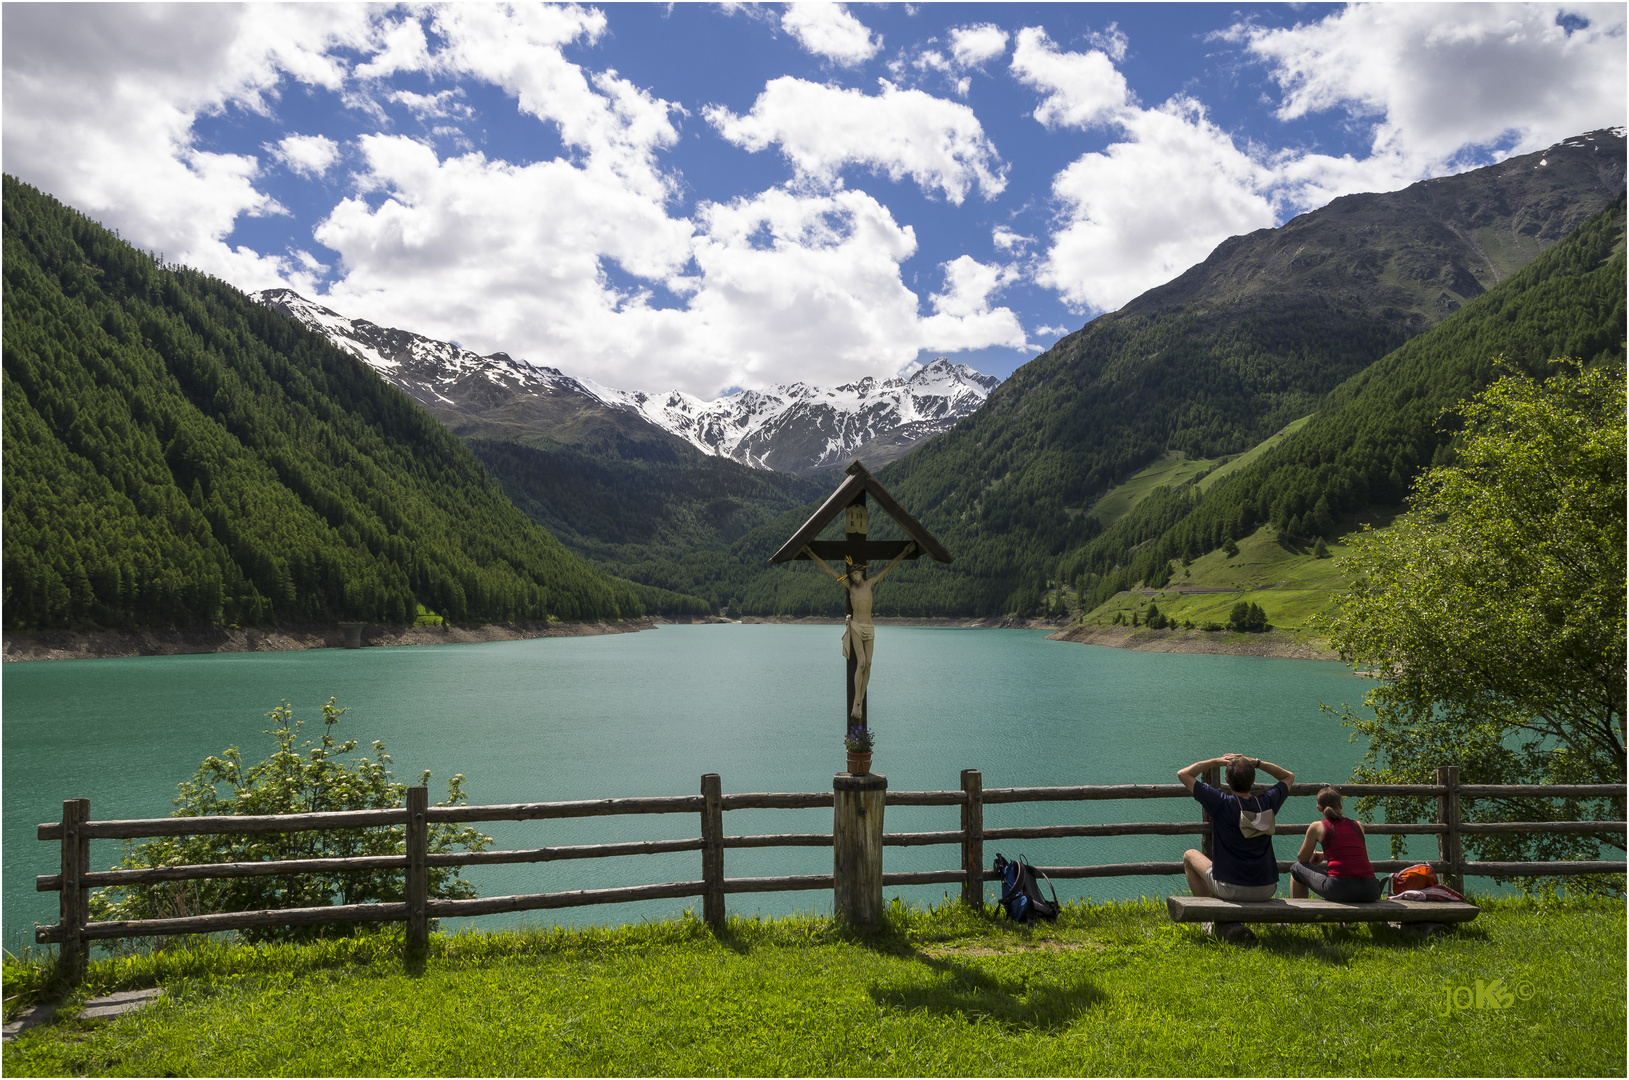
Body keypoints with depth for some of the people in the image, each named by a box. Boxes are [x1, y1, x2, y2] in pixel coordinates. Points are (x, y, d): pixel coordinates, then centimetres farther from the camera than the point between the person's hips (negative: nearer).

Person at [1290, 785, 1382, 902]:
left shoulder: (1317, 827, 7)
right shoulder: (1358, 825, 18)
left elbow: (1302, 859, 19)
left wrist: (1313, 855, 41)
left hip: (1340, 891, -4)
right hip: (1370, 892, 4)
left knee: (1297, 868, 21)